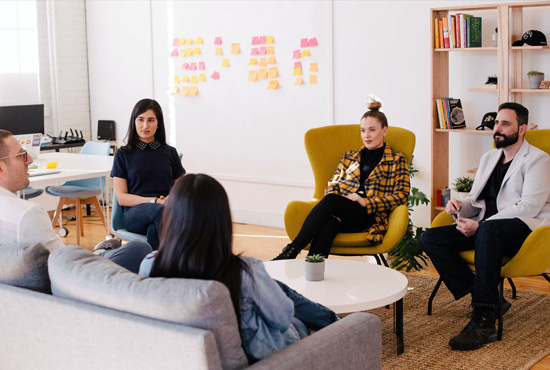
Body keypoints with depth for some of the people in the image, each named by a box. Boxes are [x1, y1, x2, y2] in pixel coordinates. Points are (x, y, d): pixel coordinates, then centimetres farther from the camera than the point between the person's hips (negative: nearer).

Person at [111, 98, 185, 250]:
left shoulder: (170, 153, 18)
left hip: (167, 210, 2)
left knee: (154, 230, -38)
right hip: (134, 212, -1)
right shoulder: (123, 154, 12)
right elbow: (121, 197, 4)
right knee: (159, 210, -39)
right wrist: (154, 201, -10)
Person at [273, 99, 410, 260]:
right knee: (328, 225, -37)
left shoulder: (396, 160, 15)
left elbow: (401, 195, 2)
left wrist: (366, 202, -10)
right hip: (340, 214, 3)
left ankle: (293, 249, -40)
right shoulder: (350, 157, 28)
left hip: (370, 216, -3)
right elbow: (333, 185, 22)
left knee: (330, 201, -35)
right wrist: (332, 200, -4)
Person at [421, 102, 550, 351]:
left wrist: (480, 225, -19)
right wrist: (460, 206, -1)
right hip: (484, 230, 7)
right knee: (430, 238, -15)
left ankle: (484, 321, -40)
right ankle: (483, 298, -18)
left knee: (488, 230, -41)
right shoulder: (488, 158, 24)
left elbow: (530, 206, -13)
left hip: (523, 228, -7)